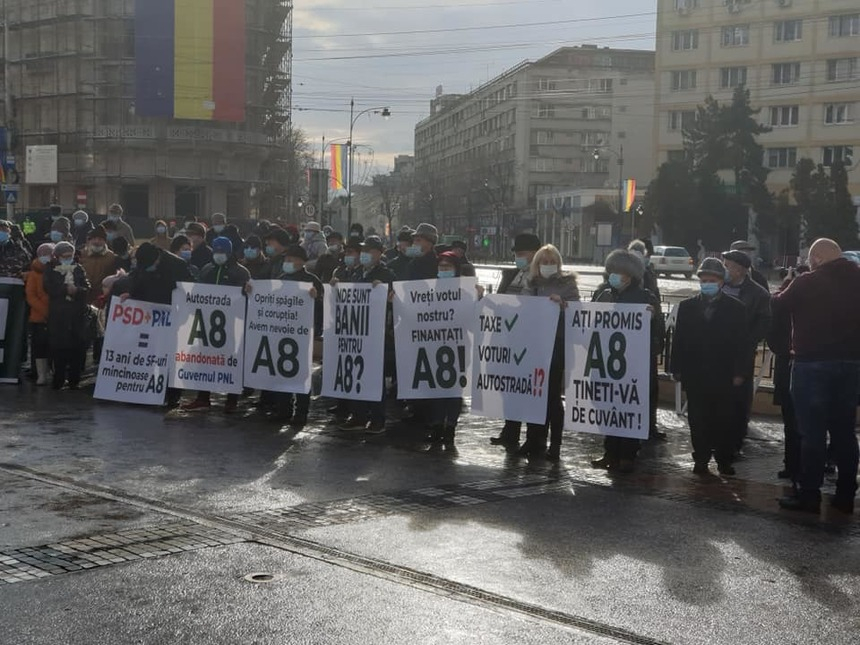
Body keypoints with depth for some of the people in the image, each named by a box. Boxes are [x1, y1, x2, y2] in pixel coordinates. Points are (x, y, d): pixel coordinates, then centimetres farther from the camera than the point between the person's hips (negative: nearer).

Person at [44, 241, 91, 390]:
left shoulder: (79, 270, 12)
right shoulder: (51, 271, 8)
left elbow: (87, 289, 3)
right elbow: (50, 289, -6)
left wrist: (76, 290, -16)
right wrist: (66, 289, -16)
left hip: (78, 314, 1)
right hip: (58, 315, -1)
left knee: (77, 347, -2)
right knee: (58, 348, -4)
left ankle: (74, 380, 6)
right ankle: (58, 380, 3)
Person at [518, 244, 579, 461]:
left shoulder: (567, 283, 1)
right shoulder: (533, 284, 14)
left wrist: (561, 303, -22)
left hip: (557, 346, -4)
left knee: (552, 394, -3)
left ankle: (554, 445, 3)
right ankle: (534, 442, 14)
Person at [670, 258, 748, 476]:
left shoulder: (735, 308, 1)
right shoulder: (687, 306, 7)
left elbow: (741, 342, 0)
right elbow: (679, 339, 6)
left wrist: (738, 372, -5)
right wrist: (677, 368, 0)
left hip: (722, 374, -2)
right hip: (694, 374, 2)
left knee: (722, 419, 4)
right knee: (697, 419, 5)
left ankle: (724, 459, 14)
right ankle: (701, 458, 12)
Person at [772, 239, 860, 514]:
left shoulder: (807, 283, -11)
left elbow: (777, 307, 0)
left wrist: (786, 292, 16)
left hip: (813, 364, -5)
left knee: (812, 432, -2)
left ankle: (809, 494, 0)